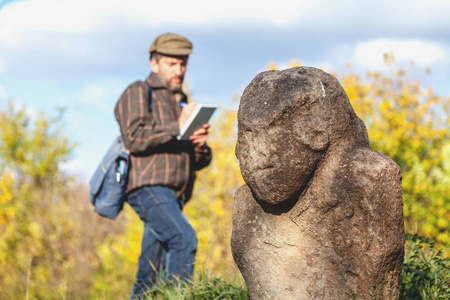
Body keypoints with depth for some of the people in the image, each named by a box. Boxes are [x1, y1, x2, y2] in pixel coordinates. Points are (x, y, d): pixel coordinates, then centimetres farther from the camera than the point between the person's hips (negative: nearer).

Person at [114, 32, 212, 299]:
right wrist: (177, 127, -15)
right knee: (184, 238, -27)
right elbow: (135, 138, -13)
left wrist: (200, 146, 0)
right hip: (149, 187, -8)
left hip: (174, 196, 8)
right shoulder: (138, 92, 5)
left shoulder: (182, 103, 27)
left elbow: (199, 162, 23)